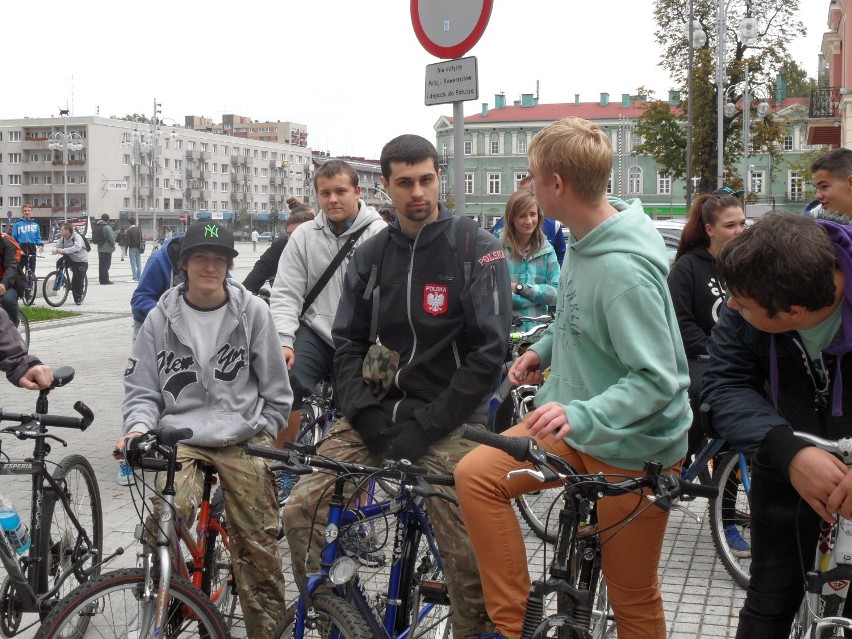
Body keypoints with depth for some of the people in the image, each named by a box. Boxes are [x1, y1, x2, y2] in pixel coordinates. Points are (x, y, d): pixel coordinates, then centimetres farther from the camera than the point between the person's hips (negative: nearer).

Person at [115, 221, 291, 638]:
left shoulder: (253, 312, 0)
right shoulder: (162, 318, 3)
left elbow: (275, 392, 8)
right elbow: (142, 389, 8)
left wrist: (261, 439, 6)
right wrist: (139, 428, -9)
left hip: (243, 440, 0)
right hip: (180, 437, 0)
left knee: (258, 547, -1)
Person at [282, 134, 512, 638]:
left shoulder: (477, 250, -6)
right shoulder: (371, 255, 9)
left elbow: (488, 352, -11)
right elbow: (348, 343, 8)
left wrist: (424, 427, -14)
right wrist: (369, 417, -8)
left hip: (448, 422, -4)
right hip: (377, 414, 5)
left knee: (466, 558, -10)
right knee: (301, 512, -7)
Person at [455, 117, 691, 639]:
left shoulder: (624, 268, -27)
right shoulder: (587, 238, 0)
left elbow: (657, 377, -29)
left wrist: (581, 415, -39)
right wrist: (545, 350, 6)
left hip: (634, 449, -8)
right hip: (580, 424, 8)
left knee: (633, 597, 6)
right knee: (476, 475, -8)